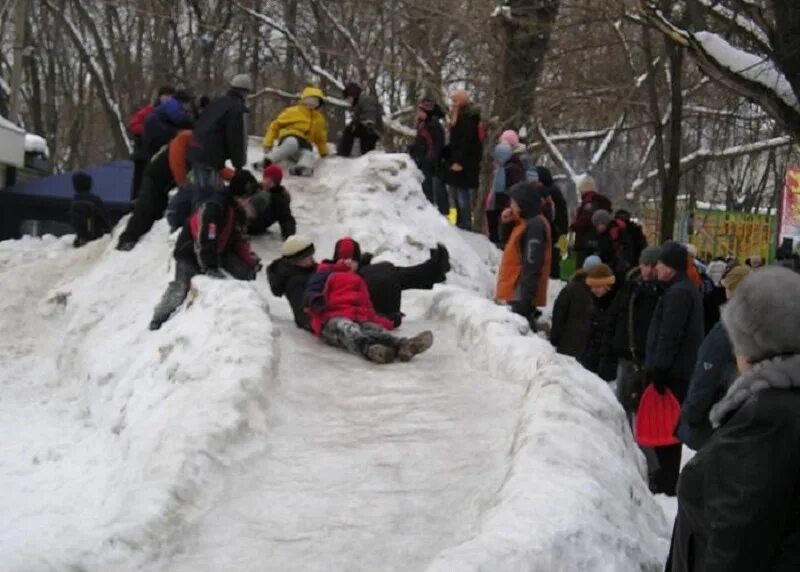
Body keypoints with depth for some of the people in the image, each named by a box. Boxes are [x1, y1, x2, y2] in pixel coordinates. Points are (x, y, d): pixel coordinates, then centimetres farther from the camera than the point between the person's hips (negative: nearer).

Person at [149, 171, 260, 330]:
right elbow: (205, 242, -34)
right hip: (190, 251, -8)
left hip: (219, 249, 8)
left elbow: (239, 239, 7)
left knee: (246, 271, -4)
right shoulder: (214, 207, -34)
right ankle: (158, 320, 1)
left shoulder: (239, 209, -6)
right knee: (182, 287, -16)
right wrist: (211, 268, -34)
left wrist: (251, 260, -2)